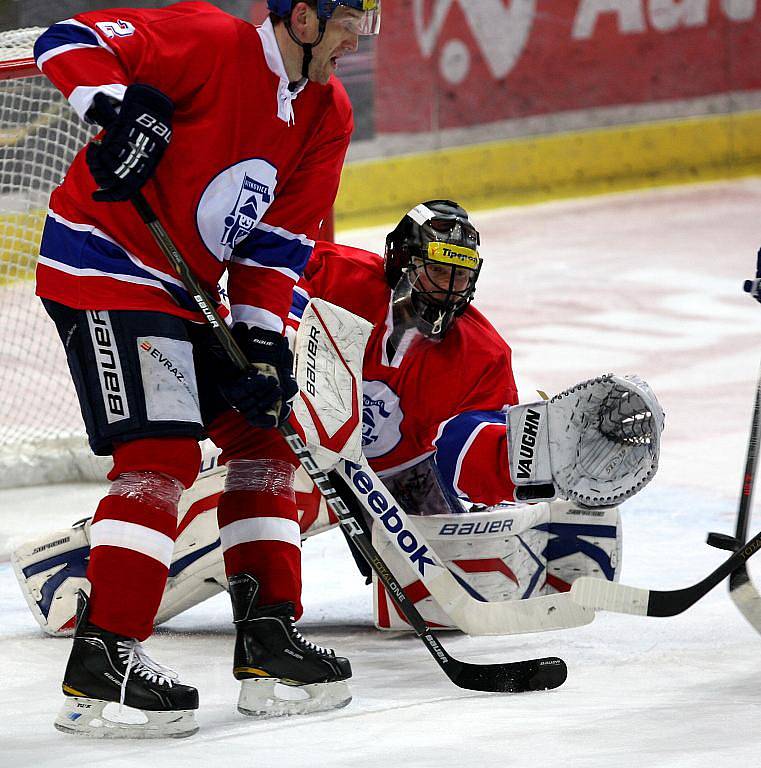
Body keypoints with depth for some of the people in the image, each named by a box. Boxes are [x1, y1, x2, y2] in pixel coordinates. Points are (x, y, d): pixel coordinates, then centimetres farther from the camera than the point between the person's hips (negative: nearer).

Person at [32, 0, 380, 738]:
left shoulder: (326, 114, 5)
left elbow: (280, 237, 6)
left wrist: (261, 337, -5)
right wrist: (122, 106, -38)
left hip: (182, 291, 10)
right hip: (103, 267, -10)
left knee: (261, 429, 11)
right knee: (162, 453, -17)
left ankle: (266, 631, 17)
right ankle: (101, 661, -18)